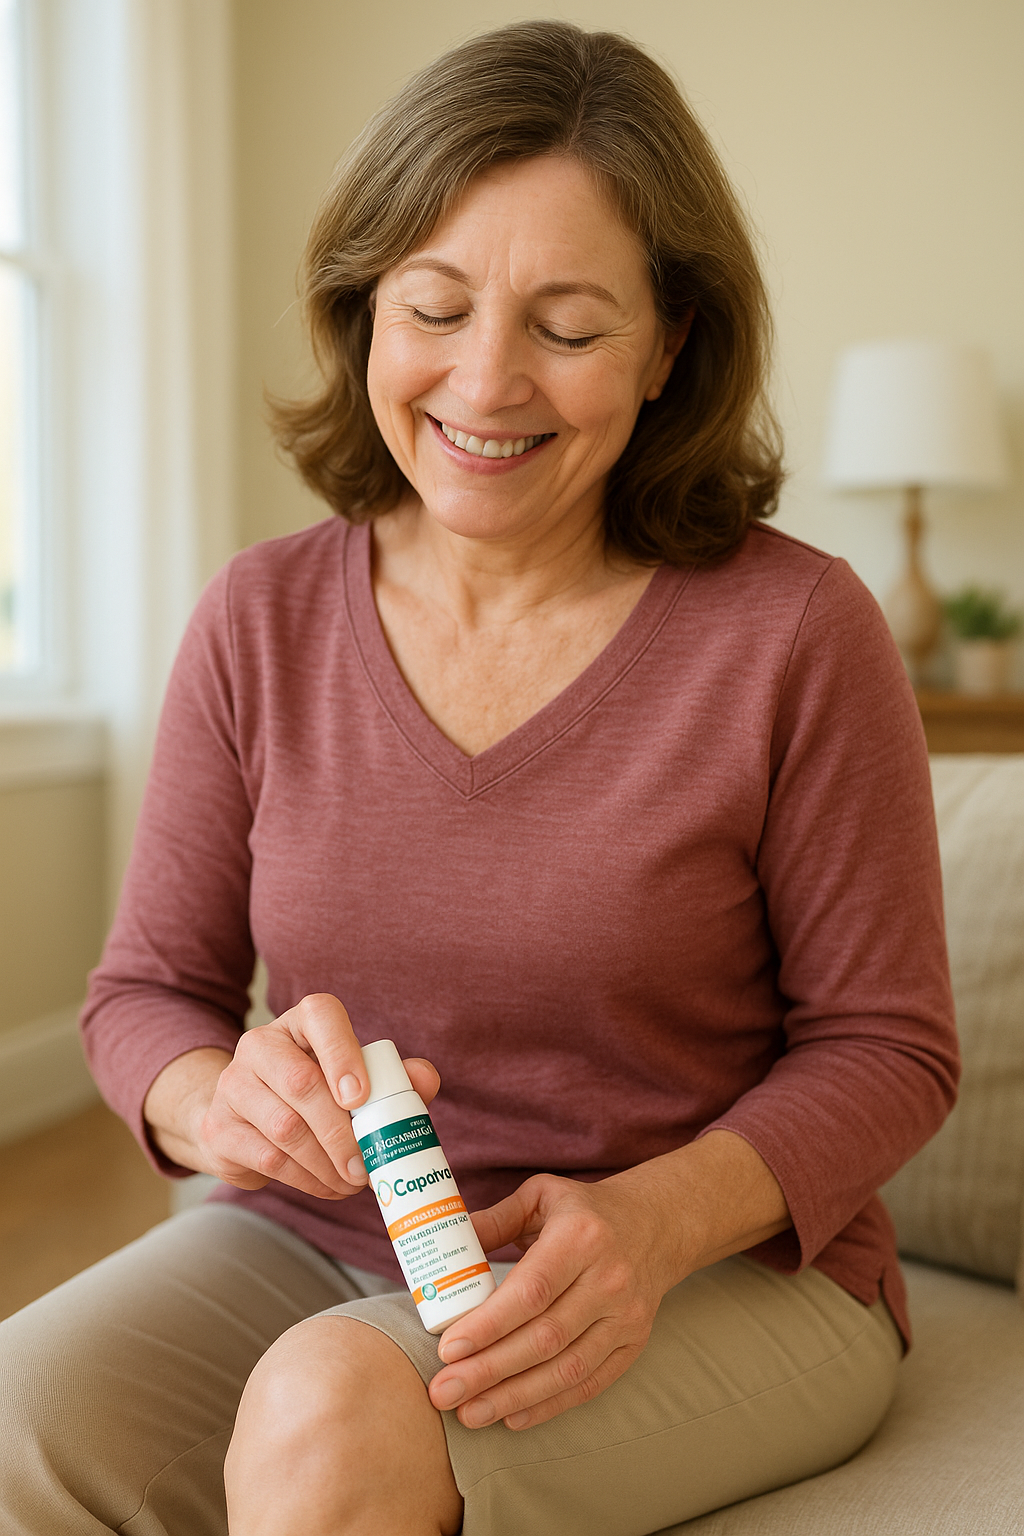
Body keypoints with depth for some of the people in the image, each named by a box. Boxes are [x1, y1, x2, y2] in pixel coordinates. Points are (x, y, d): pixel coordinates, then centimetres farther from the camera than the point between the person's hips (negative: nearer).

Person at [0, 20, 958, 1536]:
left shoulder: (795, 628, -11)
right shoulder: (260, 620, -1)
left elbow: (886, 1044, -5)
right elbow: (145, 986, 4)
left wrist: (656, 1217, -23)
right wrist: (220, 1100, -20)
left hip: (729, 1274, -2)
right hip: (317, 1246, 3)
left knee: (338, 1408, -31)